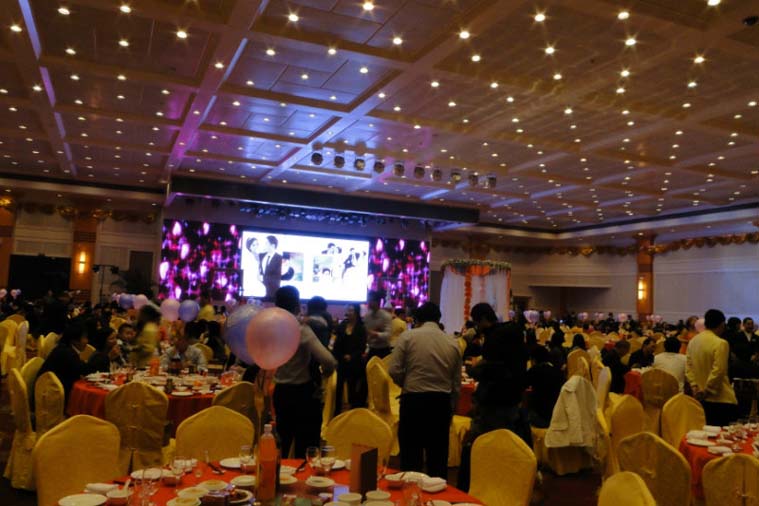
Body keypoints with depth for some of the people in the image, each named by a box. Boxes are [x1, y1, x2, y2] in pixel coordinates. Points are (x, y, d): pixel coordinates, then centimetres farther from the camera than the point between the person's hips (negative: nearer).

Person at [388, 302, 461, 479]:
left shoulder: (408, 336, -4)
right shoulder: (453, 343, 6)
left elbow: (394, 371, -9)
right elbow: (457, 383, 10)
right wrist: (450, 411, 21)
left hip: (414, 400, -3)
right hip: (442, 402, 3)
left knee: (411, 458, 5)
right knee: (438, 458, 13)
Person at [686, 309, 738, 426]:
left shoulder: (693, 341, 6)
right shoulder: (721, 343, -15)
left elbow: (688, 367, 6)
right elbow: (718, 371, -18)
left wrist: (694, 387, 5)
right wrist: (707, 391, -10)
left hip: (699, 398, 7)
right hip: (719, 399, -7)